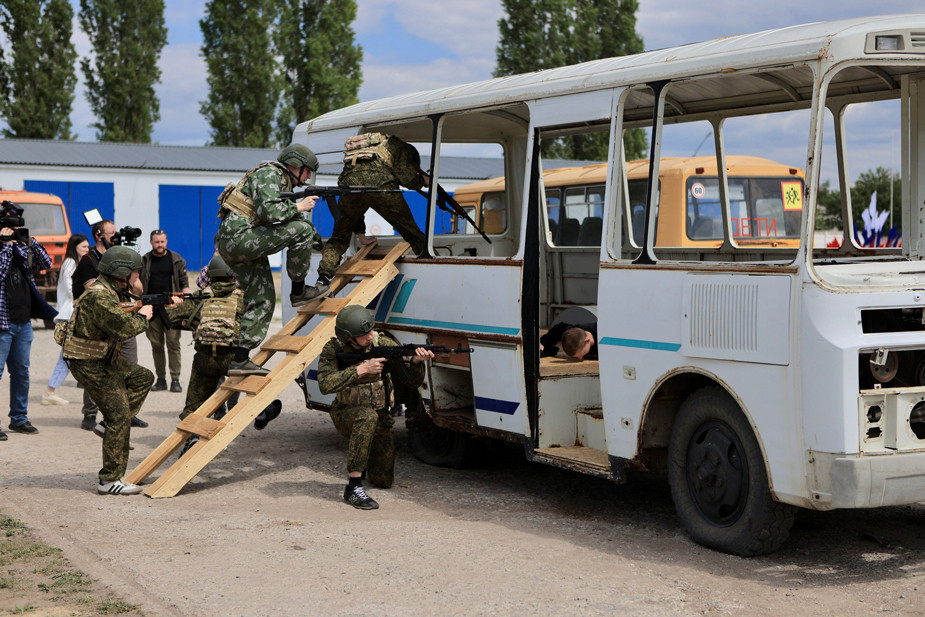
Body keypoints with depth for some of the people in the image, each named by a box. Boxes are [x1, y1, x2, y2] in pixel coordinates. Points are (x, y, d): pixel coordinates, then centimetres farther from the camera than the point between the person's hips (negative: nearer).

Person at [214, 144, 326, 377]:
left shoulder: (284, 183, 25)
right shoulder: (269, 174, -7)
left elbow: (286, 218, 27)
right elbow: (269, 211, -23)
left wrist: (316, 237, 14)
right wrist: (298, 207, -9)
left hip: (233, 245, 11)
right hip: (238, 235, -11)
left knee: (262, 300, 7)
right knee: (301, 230, -15)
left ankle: (239, 359, 5)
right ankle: (298, 291, -3)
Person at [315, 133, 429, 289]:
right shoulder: (400, 147, 29)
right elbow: (407, 178, 10)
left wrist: (361, 236, 46)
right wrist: (423, 180, 32)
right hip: (381, 184, -4)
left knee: (339, 238, 17)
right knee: (410, 230, 13)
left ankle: (324, 278, 2)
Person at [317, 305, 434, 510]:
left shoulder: (383, 343, -13)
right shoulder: (333, 350, -15)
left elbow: (412, 382, -13)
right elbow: (325, 385, -31)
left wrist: (416, 362, -35)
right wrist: (361, 369, -36)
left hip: (380, 418, 3)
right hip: (345, 416, -3)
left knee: (384, 480, 3)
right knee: (367, 416, -39)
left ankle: (366, 460, 40)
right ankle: (353, 487, -33)